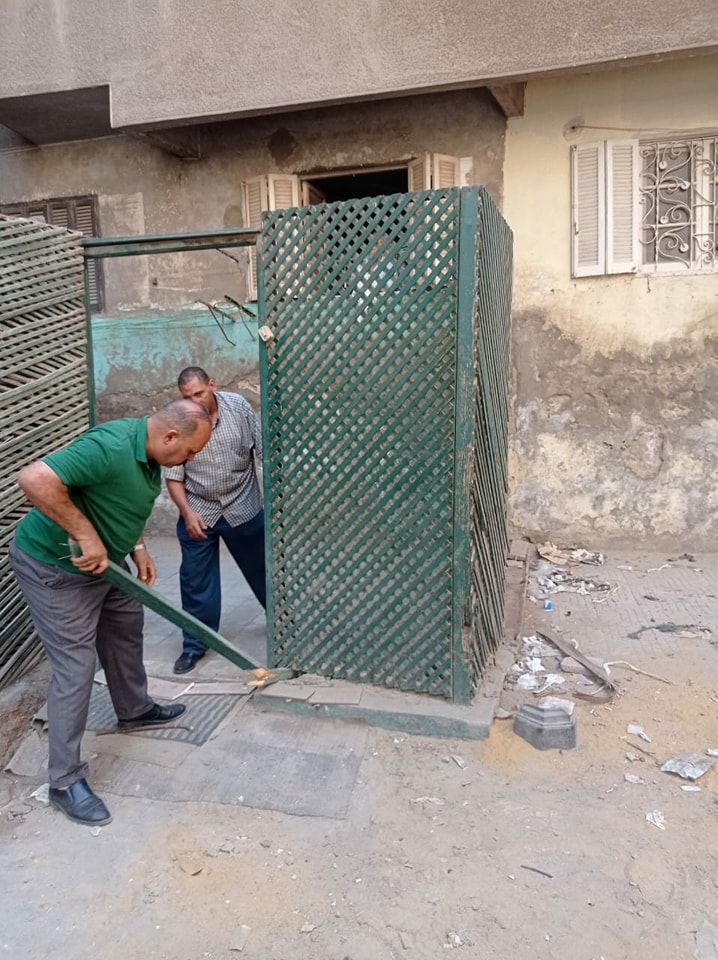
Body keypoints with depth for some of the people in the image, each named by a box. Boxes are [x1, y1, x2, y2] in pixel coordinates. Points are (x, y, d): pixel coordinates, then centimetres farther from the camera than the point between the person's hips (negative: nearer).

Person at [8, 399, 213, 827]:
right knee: (76, 666, -6)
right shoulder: (110, 447, -34)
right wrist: (87, 535, -36)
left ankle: (135, 710, 46)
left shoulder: (151, 454, -2)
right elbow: (35, 479, -43)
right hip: (54, 567, -9)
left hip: (104, 562, 10)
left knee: (126, 630, 22)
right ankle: (65, 780, 9)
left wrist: (137, 547, 2)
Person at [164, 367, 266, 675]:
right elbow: (173, 477, -6)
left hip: (244, 508, 1)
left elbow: (263, 448, -2)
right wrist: (187, 513, -17)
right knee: (196, 581, 5)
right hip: (198, 513, 0)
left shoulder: (239, 406, -9)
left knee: (262, 568, 16)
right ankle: (195, 645, 21)